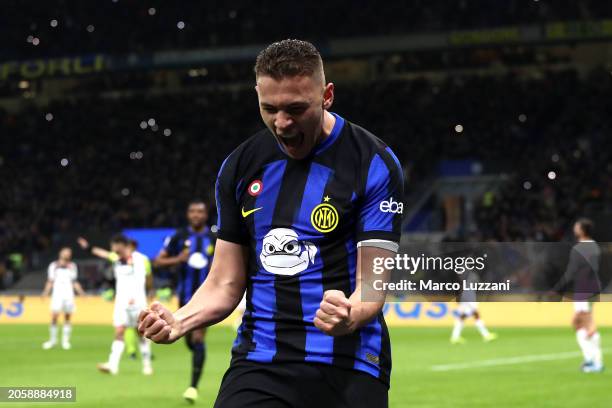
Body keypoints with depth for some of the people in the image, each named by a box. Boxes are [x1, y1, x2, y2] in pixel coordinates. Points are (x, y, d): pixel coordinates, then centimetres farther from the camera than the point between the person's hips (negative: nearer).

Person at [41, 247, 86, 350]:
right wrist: (46, 292, -7)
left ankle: (65, 340, 8)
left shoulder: (72, 266, 13)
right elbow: (50, 282, 7)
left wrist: (80, 291, 2)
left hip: (69, 294, 2)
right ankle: (53, 339, 0)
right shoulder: (53, 266, 7)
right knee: (54, 317, -11)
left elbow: (74, 282, 14)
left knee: (67, 318, 1)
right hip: (57, 294, -2)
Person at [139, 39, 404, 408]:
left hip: (348, 367, -3)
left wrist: (349, 316, -32)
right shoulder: (239, 167, 8)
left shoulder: (374, 163, -6)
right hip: (258, 361, 3)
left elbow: (372, 285, -10)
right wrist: (179, 321, -9)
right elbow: (226, 284, 11)